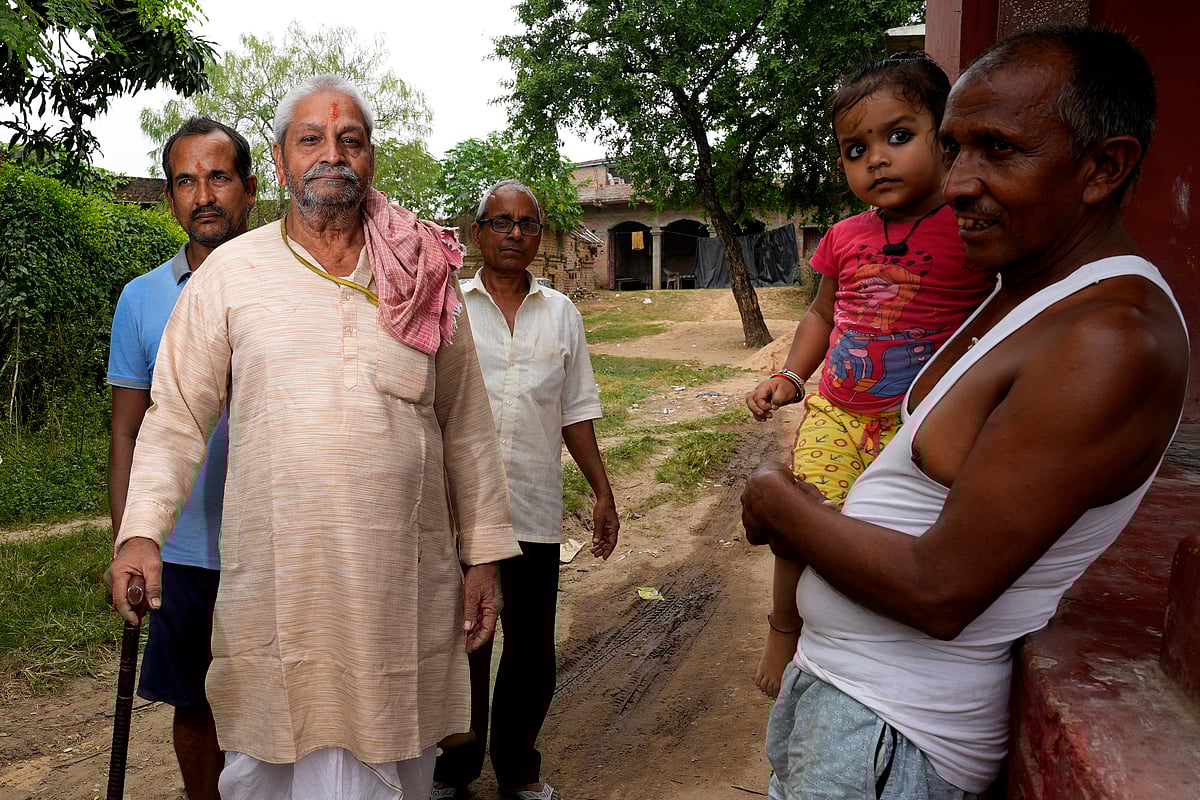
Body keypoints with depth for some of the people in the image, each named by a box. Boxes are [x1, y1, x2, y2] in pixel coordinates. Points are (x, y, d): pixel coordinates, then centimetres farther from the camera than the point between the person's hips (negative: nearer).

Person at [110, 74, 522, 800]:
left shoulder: (425, 273, 4)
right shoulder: (231, 271, 2)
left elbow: (466, 423, 6)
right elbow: (178, 417, 4)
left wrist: (483, 551, 5)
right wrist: (141, 531, -9)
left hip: (405, 582, 1)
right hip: (274, 583, 0)